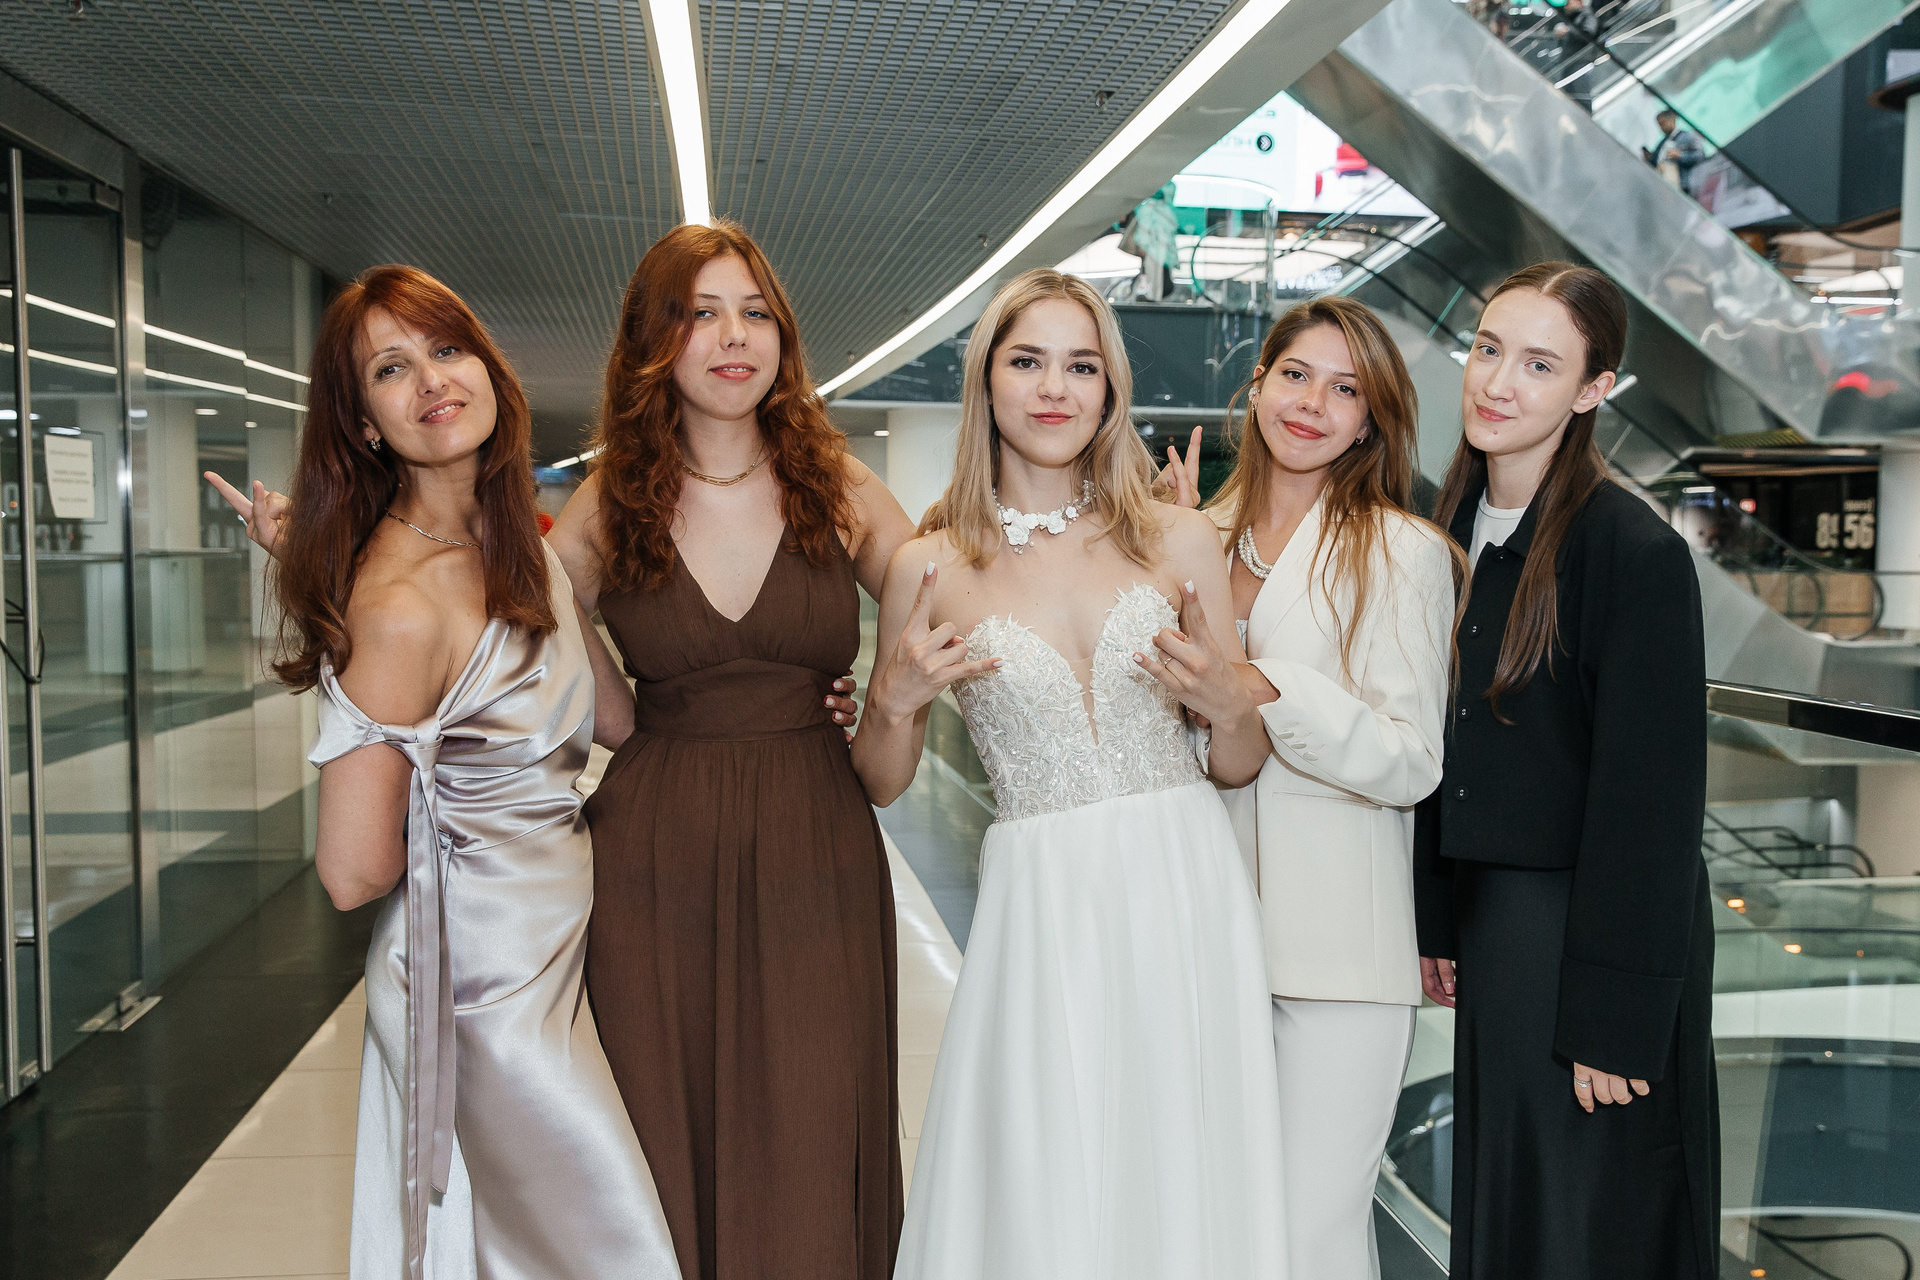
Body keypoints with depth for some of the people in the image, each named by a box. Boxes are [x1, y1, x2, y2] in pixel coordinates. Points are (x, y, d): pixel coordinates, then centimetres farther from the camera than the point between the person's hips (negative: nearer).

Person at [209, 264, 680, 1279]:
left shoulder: (519, 539, 3)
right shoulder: (402, 604, -25)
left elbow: (614, 716, 9)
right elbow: (354, 872, -22)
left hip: (552, 951, 8)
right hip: (487, 979, -8)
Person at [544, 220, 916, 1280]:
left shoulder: (840, 490, 3)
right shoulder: (607, 506, 3)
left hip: (815, 862, 0)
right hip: (653, 863, 0)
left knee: (808, 1168, 5)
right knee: (663, 1159, 8)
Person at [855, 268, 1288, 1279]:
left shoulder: (1179, 540, 3)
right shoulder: (928, 567, 1)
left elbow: (1241, 766, 9)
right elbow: (880, 785, 8)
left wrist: (1226, 706, -12)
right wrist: (896, 700, -10)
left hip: (1184, 898, 1)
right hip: (1039, 914, -1)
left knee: (1182, 1187, 10)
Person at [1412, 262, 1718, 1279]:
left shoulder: (1635, 550, -17)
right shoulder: (1456, 527, 4)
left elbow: (1650, 802, -18)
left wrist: (1614, 1021, -17)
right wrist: (1438, 920, 11)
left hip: (1593, 937, -7)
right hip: (1492, 927, 7)